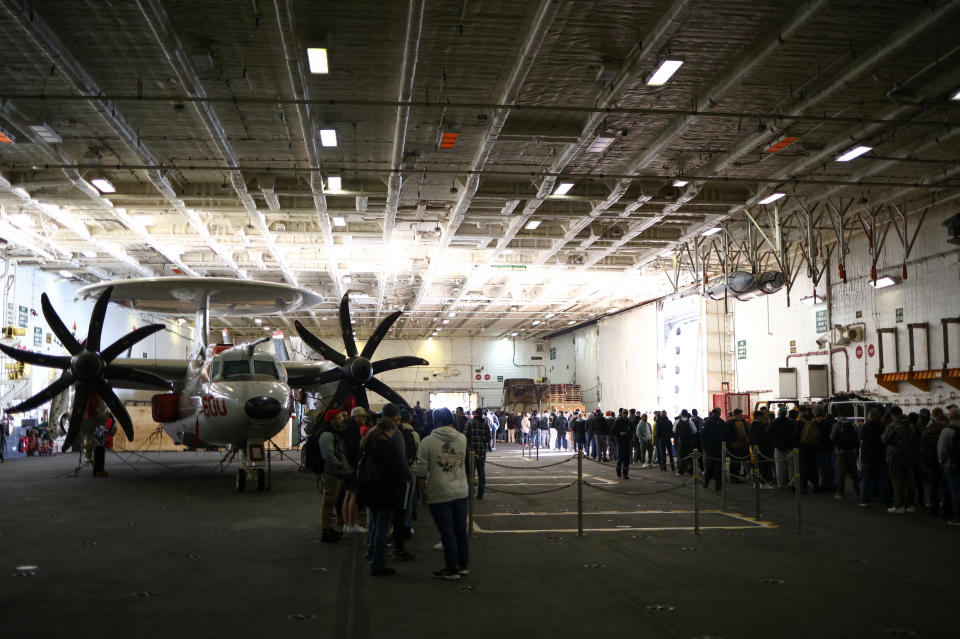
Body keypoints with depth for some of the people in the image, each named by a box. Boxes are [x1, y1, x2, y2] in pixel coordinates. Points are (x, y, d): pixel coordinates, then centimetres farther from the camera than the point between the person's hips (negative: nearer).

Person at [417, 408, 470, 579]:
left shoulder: (427, 442, -10)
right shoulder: (462, 438, 0)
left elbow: (421, 472, -9)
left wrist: (422, 493, 3)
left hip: (439, 494, -4)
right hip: (460, 492, 4)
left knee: (447, 532, 4)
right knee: (461, 530, 15)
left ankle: (452, 569, 10)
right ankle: (463, 565, 24)